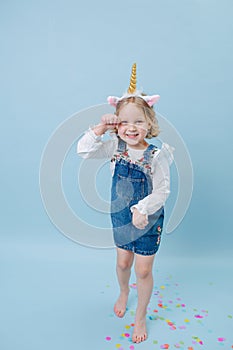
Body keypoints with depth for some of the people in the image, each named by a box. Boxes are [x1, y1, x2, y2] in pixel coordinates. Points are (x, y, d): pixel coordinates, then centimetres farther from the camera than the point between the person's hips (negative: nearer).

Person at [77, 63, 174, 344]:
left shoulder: (155, 156, -20)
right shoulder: (115, 147, -10)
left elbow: (162, 191, -19)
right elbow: (83, 150, -11)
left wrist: (142, 209, -29)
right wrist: (100, 129, -22)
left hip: (148, 219, -3)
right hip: (121, 216, 3)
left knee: (143, 270, 9)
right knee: (123, 262, 22)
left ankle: (140, 316, 36)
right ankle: (123, 293, 56)